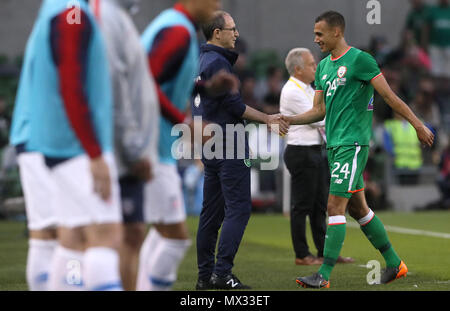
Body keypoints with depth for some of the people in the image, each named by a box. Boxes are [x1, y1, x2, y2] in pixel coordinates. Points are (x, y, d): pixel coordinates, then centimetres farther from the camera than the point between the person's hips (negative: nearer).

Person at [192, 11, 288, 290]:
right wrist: (267, 119, -5)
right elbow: (234, 105, -16)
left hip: (209, 146, 10)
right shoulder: (218, 62, -13)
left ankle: (205, 275, 12)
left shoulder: (200, 61, 16)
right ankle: (222, 272, -14)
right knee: (239, 207, -9)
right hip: (228, 144, -10)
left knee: (212, 212, 10)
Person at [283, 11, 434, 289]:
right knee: (357, 207, 12)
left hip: (353, 143, -9)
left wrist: (418, 125, -10)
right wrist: (288, 120, 4)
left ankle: (325, 275, -11)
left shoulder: (359, 59, -9)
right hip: (335, 144, 9)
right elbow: (320, 110, 18)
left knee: (336, 206, -12)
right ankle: (395, 263, 22)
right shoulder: (324, 67, 15)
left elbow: (390, 96, -10)